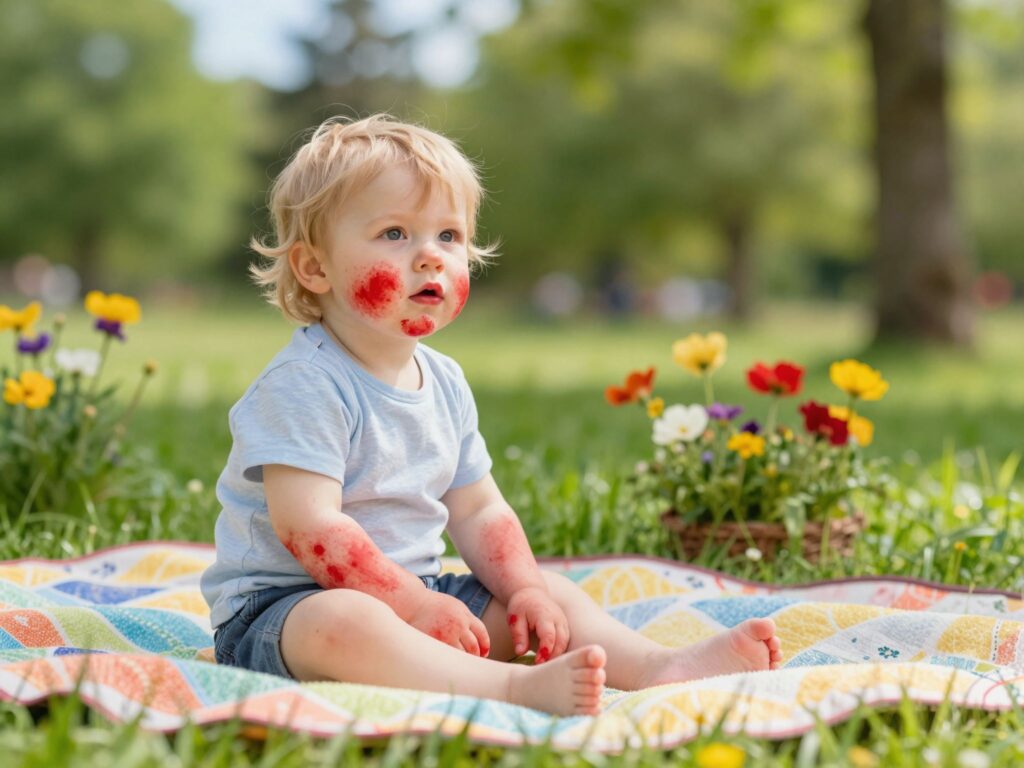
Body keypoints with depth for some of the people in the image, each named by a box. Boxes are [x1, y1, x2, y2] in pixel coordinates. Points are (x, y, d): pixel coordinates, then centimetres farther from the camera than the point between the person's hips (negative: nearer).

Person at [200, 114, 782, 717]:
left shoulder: (445, 383, 8)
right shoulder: (303, 385, -18)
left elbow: (478, 511, 12)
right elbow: (309, 527, -26)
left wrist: (524, 589, -6)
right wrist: (416, 605, -24)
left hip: (412, 595, 9)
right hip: (279, 609, -8)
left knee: (550, 593, 1)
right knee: (340, 623, -40)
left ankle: (660, 667, -20)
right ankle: (518, 686, -52)